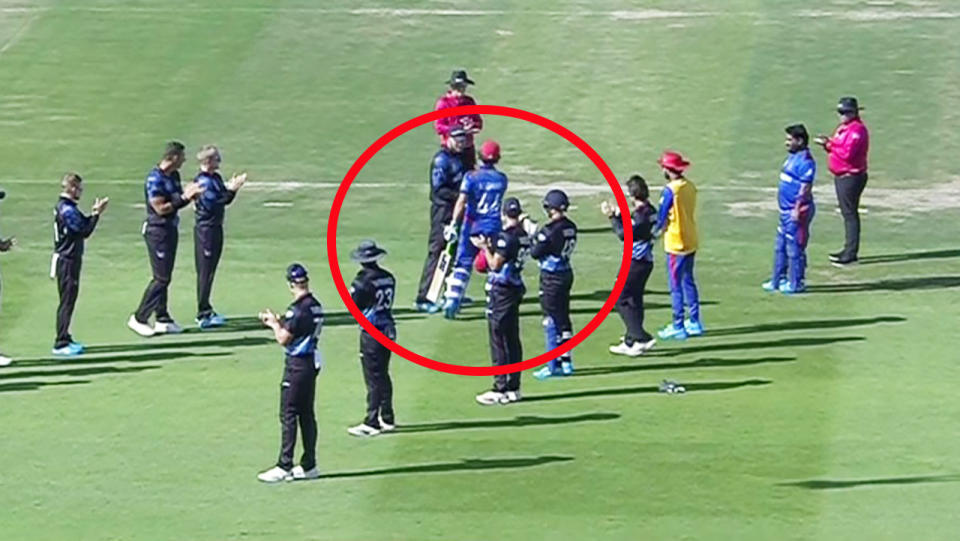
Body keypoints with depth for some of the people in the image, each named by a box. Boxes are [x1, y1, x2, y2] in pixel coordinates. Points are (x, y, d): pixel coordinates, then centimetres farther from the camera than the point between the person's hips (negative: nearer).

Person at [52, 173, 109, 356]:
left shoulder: (64, 207, 13)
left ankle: (65, 338, 24)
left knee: (69, 300, 16)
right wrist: (96, 214, -12)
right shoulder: (68, 210, -19)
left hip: (68, 260, 10)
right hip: (67, 261, -10)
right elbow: (85, 231, -19)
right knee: (67, 301, -8)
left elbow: (83, 223, 15)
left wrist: (94, 212, 4)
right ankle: (61, 344, -7)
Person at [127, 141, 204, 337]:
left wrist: (191, 195, -1)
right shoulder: (155, 179, -19)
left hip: (170, 229, 9)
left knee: (165, 277, 13)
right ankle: (139, 319, -2)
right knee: (161, 278, -8)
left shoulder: (174, 176, 9)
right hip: (158, 230, -9)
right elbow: (160, 208, -22)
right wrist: (183, 198, -21)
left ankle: (162, 320, 20)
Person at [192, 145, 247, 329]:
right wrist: (230, 190, -23)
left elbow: (225, 200, 16)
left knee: (209, 272, 15)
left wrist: (231, 188, -1)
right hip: (206, 229, -10)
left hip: (215, 228, 10)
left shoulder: (216, 178, 14)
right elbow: (211, 204, -24)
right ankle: (203, 316, -8)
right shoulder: (202, 181, -15)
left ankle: (206, 311, 23)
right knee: (205, 272, -8)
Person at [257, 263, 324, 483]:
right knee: (307, 414, 13)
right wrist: (278, 321, 16)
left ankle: (284, 467, -5)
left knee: (288, 415, -5)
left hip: (297, 364, -9)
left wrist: (274, 323, 1)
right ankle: (308, 465, 16)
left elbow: (283, 339, -16)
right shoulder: (316, 306, 8)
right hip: (312, 362, 9)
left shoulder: (298, 309, -20)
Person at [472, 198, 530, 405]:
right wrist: (491, 247, 17)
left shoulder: (506, 237, -18)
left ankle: (501, 389, -2)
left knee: (499, 340, -4)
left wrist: (485, 247, -2)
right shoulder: (523, 236, 7)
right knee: (512, 339, 13)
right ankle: (513, 387, 18)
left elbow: (495, 264, -15)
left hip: (501, 290, -9)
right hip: (515, 288, 9)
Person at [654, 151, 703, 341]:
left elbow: (661, 217, -13)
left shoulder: (670, 190, -19)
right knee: (688, 282, 17)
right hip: (691, 242, 8)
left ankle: (678, 327, 3)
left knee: (676, 286, 0)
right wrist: (663, 227, 13)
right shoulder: (690, 187, 4)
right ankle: (694, 322, 22)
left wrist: (654, 231, 6)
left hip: (676, 245, -8)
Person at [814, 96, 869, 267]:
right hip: (841, 176, 11)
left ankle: (851, 254, -6)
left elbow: (847, 153, -25)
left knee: (850, 213, -8)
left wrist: (829, 145, -18)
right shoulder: (844, 127, 15)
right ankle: (848, 250, 26)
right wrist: (828, 143, -1)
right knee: (847, 213, 17)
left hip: (851, 177, -11)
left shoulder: (857, 130, -18)